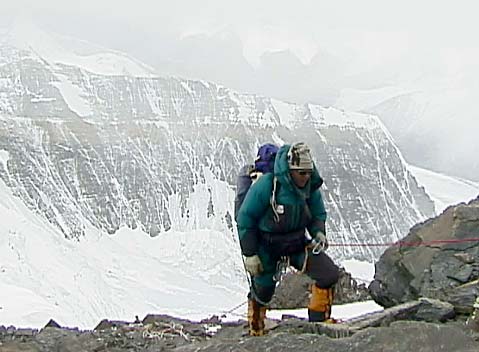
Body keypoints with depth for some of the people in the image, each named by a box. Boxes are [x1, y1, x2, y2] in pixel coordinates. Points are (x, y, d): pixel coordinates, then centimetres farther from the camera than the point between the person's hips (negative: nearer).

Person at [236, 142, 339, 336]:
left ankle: (319, 320, 3)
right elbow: (245, 218, -16)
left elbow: (318, 214, 9)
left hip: (297, 243, 4)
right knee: (263, 290, 11)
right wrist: (249, 254, -15)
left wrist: (319, 232, -13)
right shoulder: (266, 185, -25)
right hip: (267, 246, -3)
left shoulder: (311, 187, -10)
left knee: (329, 273, -15)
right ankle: (255, 329, 40)